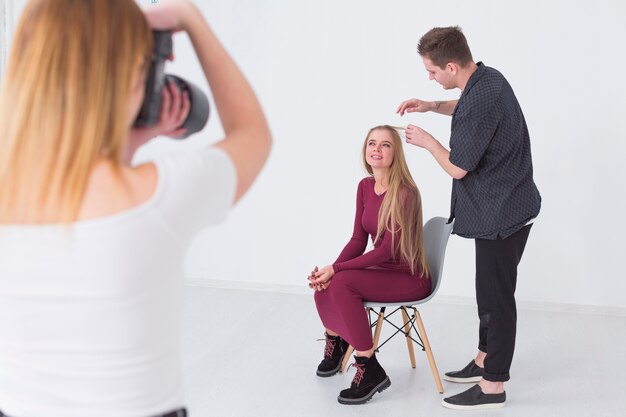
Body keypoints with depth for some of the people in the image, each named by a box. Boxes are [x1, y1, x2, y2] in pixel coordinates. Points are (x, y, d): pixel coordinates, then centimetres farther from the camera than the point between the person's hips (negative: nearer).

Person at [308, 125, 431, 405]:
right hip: (381, 269, 7)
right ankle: (335, 343, 16)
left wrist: (336, 270, -24)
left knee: (342, 283, -28)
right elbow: (358, 239, 2)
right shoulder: (365, 186, 2)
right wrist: (332, 269, -16)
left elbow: (387, 250, -24)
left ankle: (370, 370, -15)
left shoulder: (405, 193, -21)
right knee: (323, 283, -15)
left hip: (409, 277, -7)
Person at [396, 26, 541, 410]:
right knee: (490, 289, 20)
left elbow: (457, 167, -19)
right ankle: (486, 360, 35)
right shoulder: (486, 77, 3)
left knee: (497, 294, 0)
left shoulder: (481, 98, -27)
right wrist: (432, 106, 14)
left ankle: (493, 386, 11)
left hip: (501, 213, -10)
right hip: (501, 206, 10)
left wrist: (427, 141, -3)